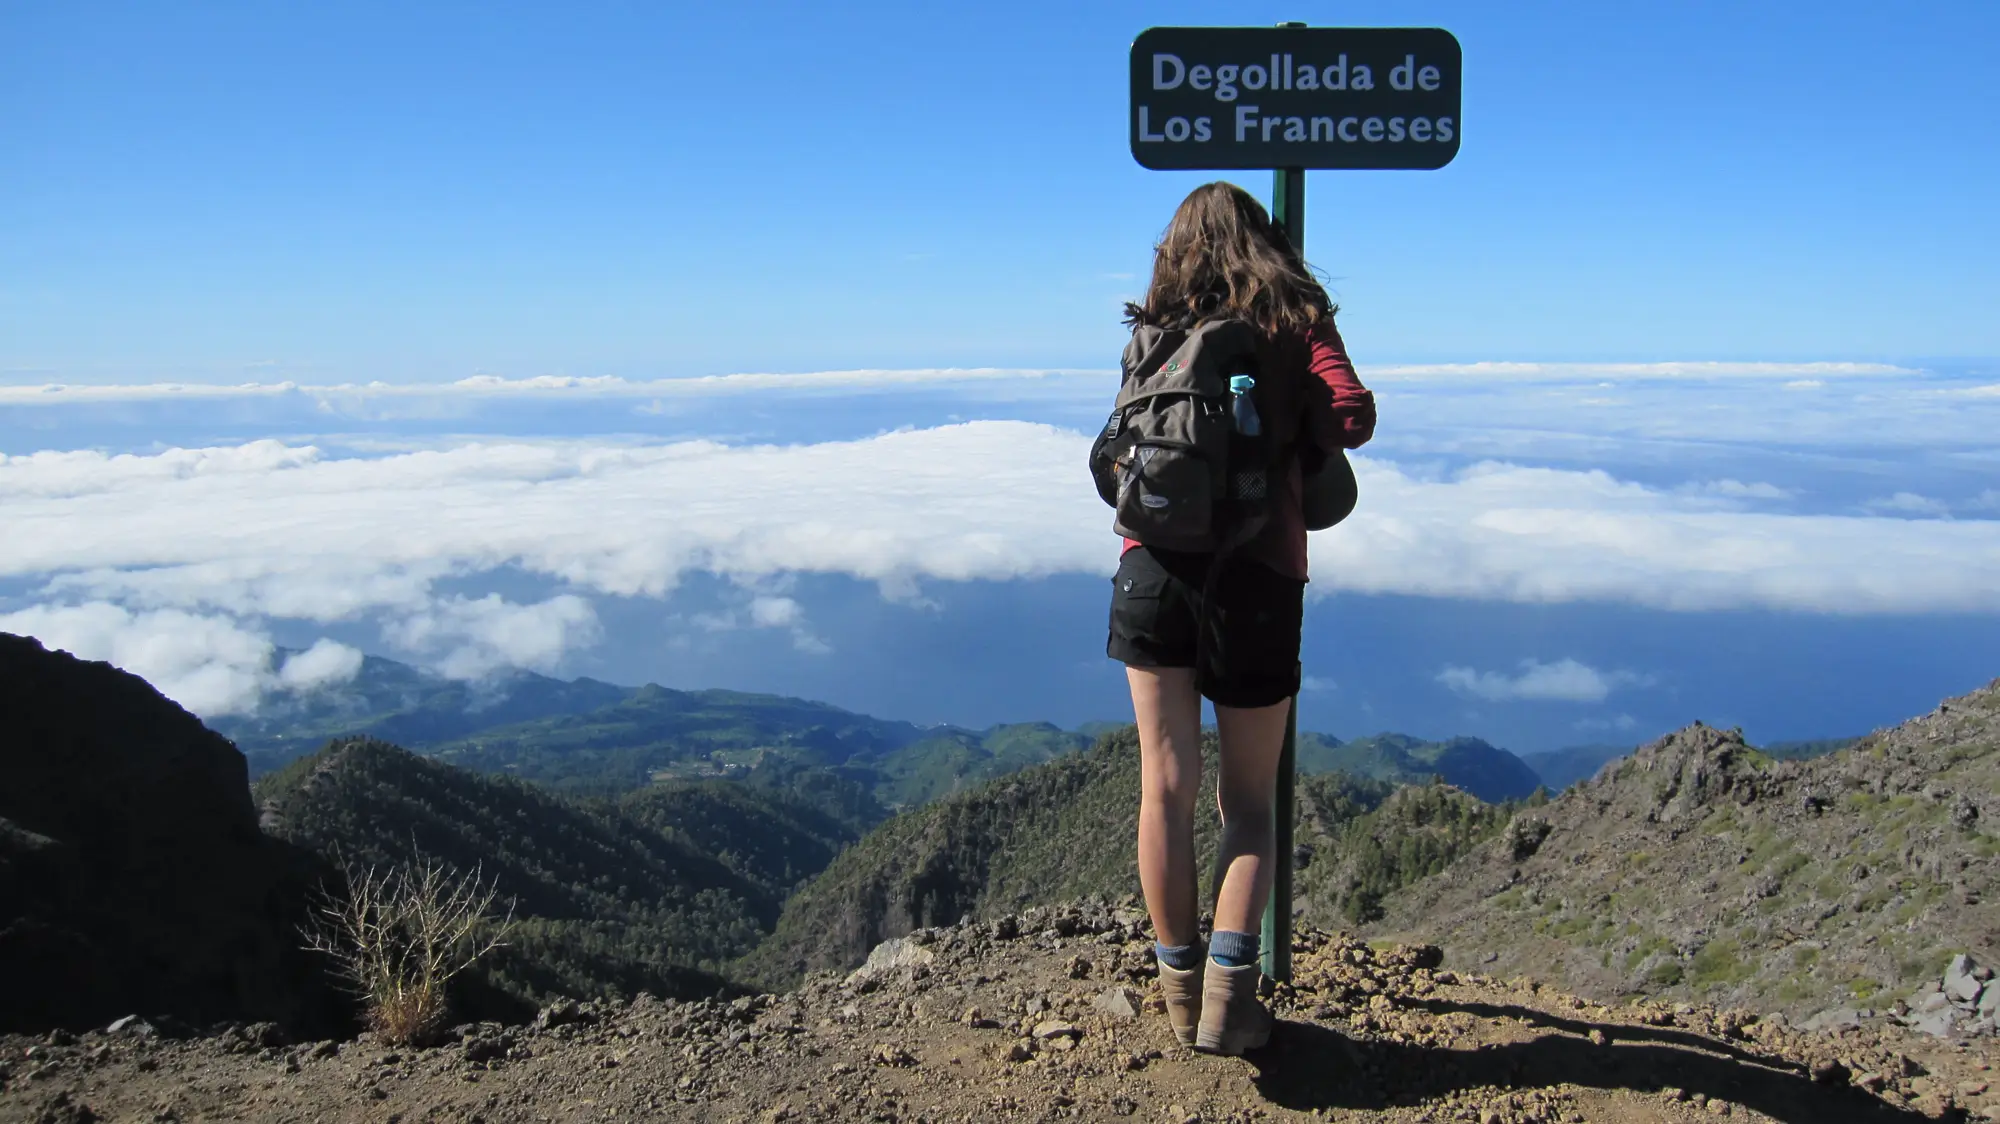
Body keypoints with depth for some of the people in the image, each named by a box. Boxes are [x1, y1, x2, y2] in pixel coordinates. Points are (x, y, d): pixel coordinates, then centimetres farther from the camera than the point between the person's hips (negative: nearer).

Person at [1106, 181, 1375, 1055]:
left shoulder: (1154, 331, 11)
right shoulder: (1295, 323, 5)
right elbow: (1351, 413, -9)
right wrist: (1305, 452, 10)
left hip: (1156, 566, 2)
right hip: (1258, 575, -1)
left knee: (1166, 786, 7)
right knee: (1249, 802, 10)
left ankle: (1180, 986, 12)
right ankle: (1228, 988, -1)